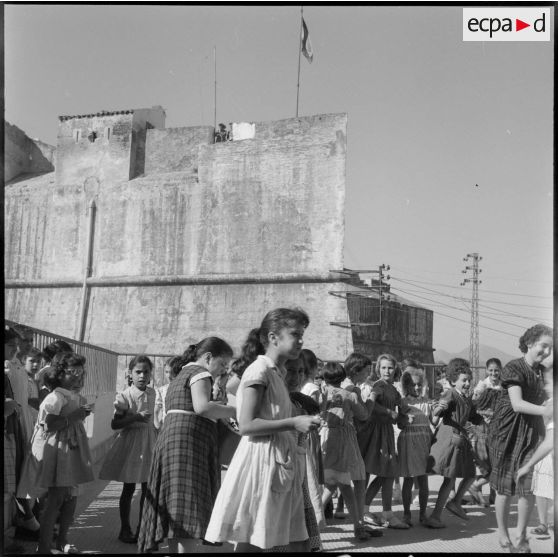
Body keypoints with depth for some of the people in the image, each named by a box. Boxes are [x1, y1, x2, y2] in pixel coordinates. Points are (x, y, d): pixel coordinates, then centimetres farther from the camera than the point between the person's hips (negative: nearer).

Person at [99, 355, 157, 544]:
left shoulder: (152, 393, 4)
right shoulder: (124, 396, -11)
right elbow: (114, 424, -13)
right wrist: (135, 417, -23)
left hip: (148, 443, 4)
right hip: (129, 444, -4)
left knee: (147, 488, 6)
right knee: (128, 489, 5)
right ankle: (125, 529, 18)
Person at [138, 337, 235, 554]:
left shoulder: (180, 376, 27)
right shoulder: (200, 373, -3)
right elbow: (201, 406, -20)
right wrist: (236, 411, -13)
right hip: (189, 443, -10)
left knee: (178, 516, 9)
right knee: (191, 512, -14)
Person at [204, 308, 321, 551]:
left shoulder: (277, 373, 17)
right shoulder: (259, 370, -11)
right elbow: (247, 425, -18)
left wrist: (303, 421, 14)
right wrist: (293, 423, -19)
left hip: (282, 462, 9)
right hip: (262, 459, -9)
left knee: (298, 540, 9)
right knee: (251, 541, -1)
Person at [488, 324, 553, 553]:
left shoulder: (542, 371, 9)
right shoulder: (513, 368, -12)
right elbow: (517, 404, -23)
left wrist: (544, 435, 13)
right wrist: (544, 410, -37)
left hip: (530, 432, 5)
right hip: (507, 431, -5)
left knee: (528, 486, -3)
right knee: (504, 487, 3)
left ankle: (521, 536, 15)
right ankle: (503, 534, 22)